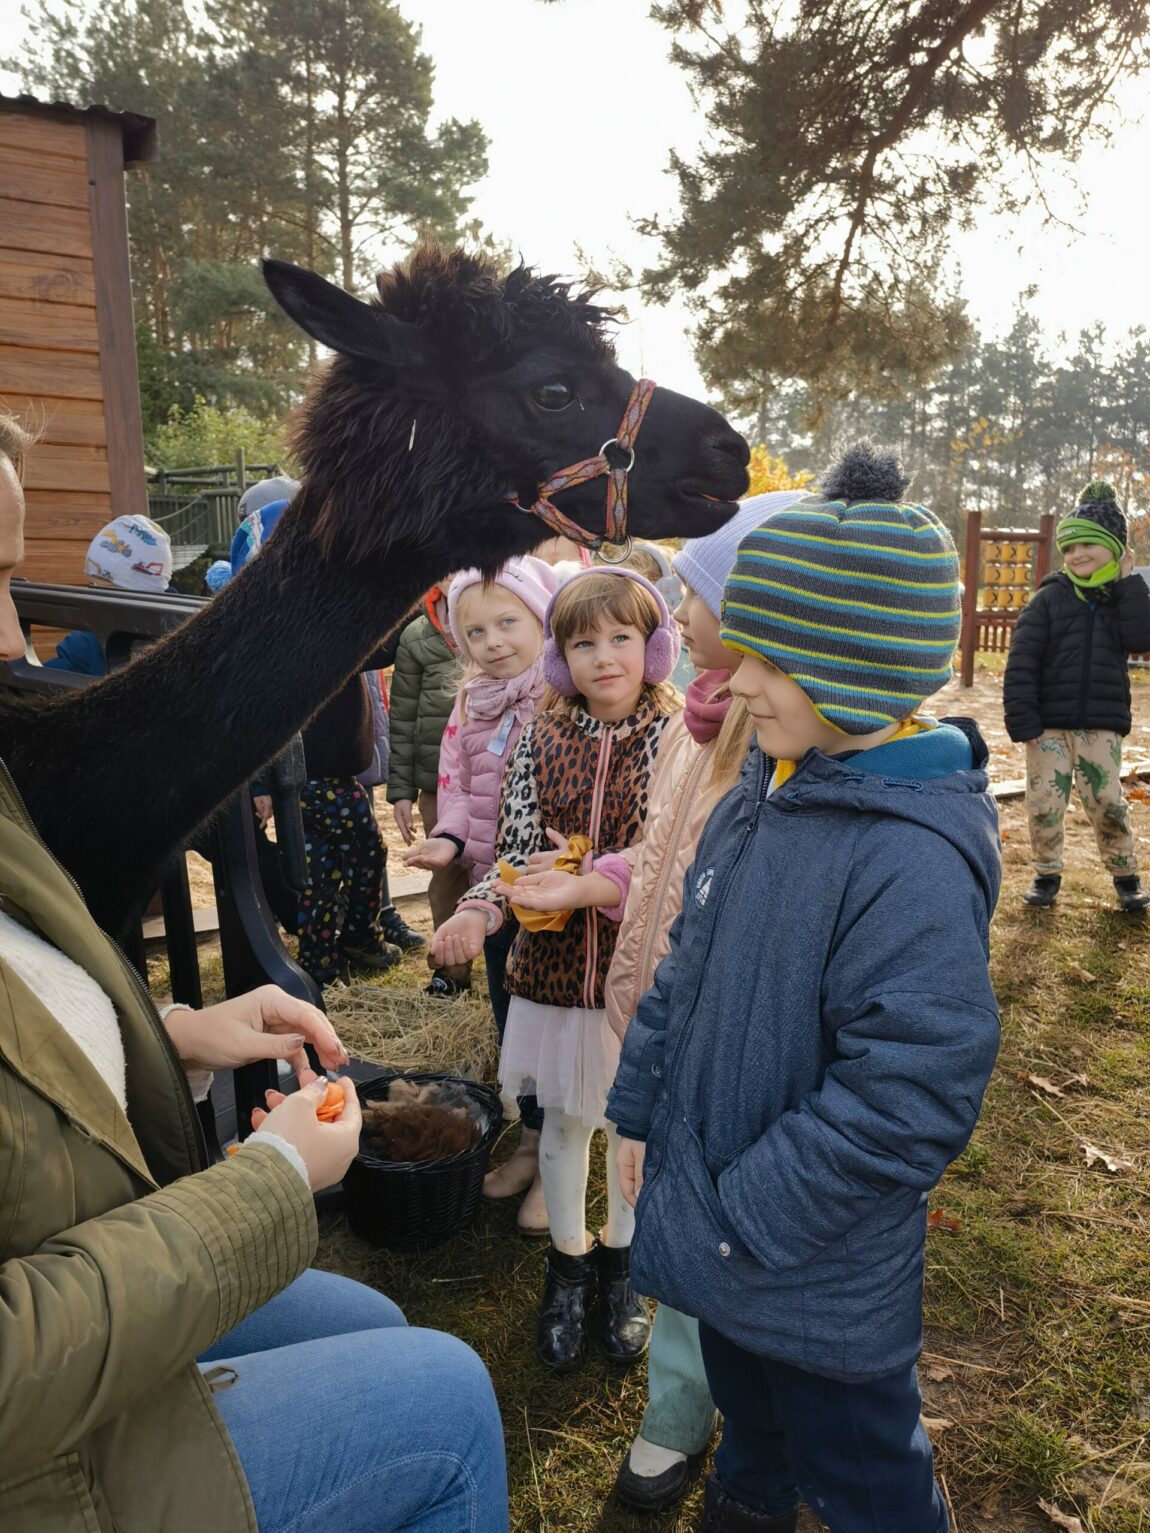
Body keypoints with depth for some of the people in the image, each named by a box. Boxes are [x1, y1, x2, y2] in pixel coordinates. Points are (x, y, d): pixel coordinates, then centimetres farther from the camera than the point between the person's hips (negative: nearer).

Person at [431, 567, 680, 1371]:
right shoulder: (540, 739, -1)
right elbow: (517, 849, -3)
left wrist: (584, 888, -28)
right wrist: (479, 911, -21)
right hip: (553, 964, 2)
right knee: (564, 1116, 17)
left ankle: (620, 1259, 42)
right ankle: (569, 1260, 40)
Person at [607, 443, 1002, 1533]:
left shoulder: (914, 859, -30)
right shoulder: (761, 796, -3)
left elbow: (905, 1098, -28)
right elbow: (686, 966, 7)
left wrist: (749, 1215, -20)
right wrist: (640, 1108, 7)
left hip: (822, 1273, -7)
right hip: (718, 1223, 8)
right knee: (742, 1394, 33)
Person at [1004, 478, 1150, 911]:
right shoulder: (1050, 598, -3)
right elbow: (1021, 663, -7)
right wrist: (1022, 721, -14)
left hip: (1102, 723, 1)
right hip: (1049, 722, -1)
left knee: (1107, 801, 2)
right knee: (1044, 802, 0)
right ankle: (1047, 873, 19)